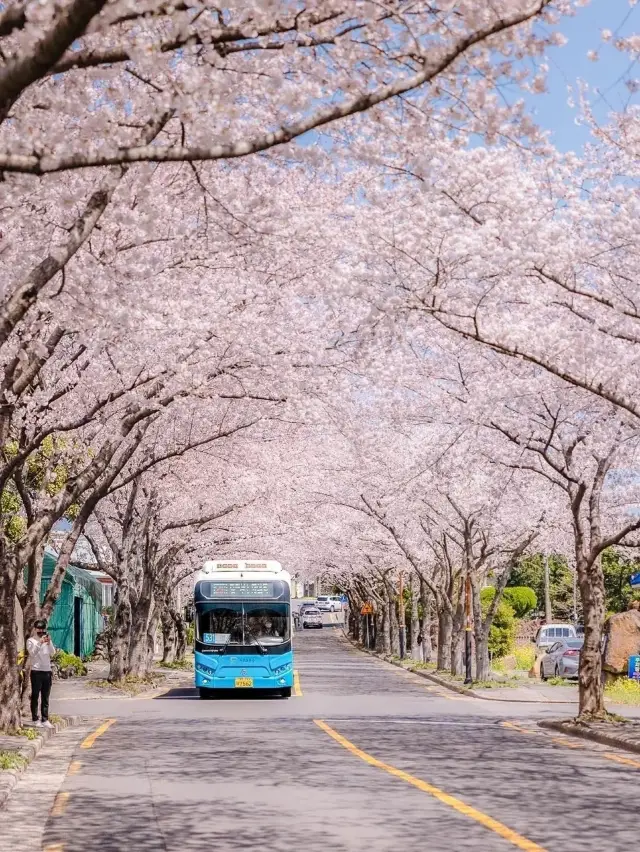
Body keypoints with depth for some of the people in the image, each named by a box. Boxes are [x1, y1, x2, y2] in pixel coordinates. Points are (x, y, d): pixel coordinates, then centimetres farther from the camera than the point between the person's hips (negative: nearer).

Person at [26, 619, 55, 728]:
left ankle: (45, 719, 8)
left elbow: (52, 653, -1)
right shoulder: (31, 641, 0)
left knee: (46, 698, 6)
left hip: (47, 671, 4)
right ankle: (35, 720, 3)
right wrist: (40, 643, -25)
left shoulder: (47, 640, 12)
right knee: (35, 696, -1)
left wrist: (49, 643, -17)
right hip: (36, 671, -4)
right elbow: (32, 653, -15)